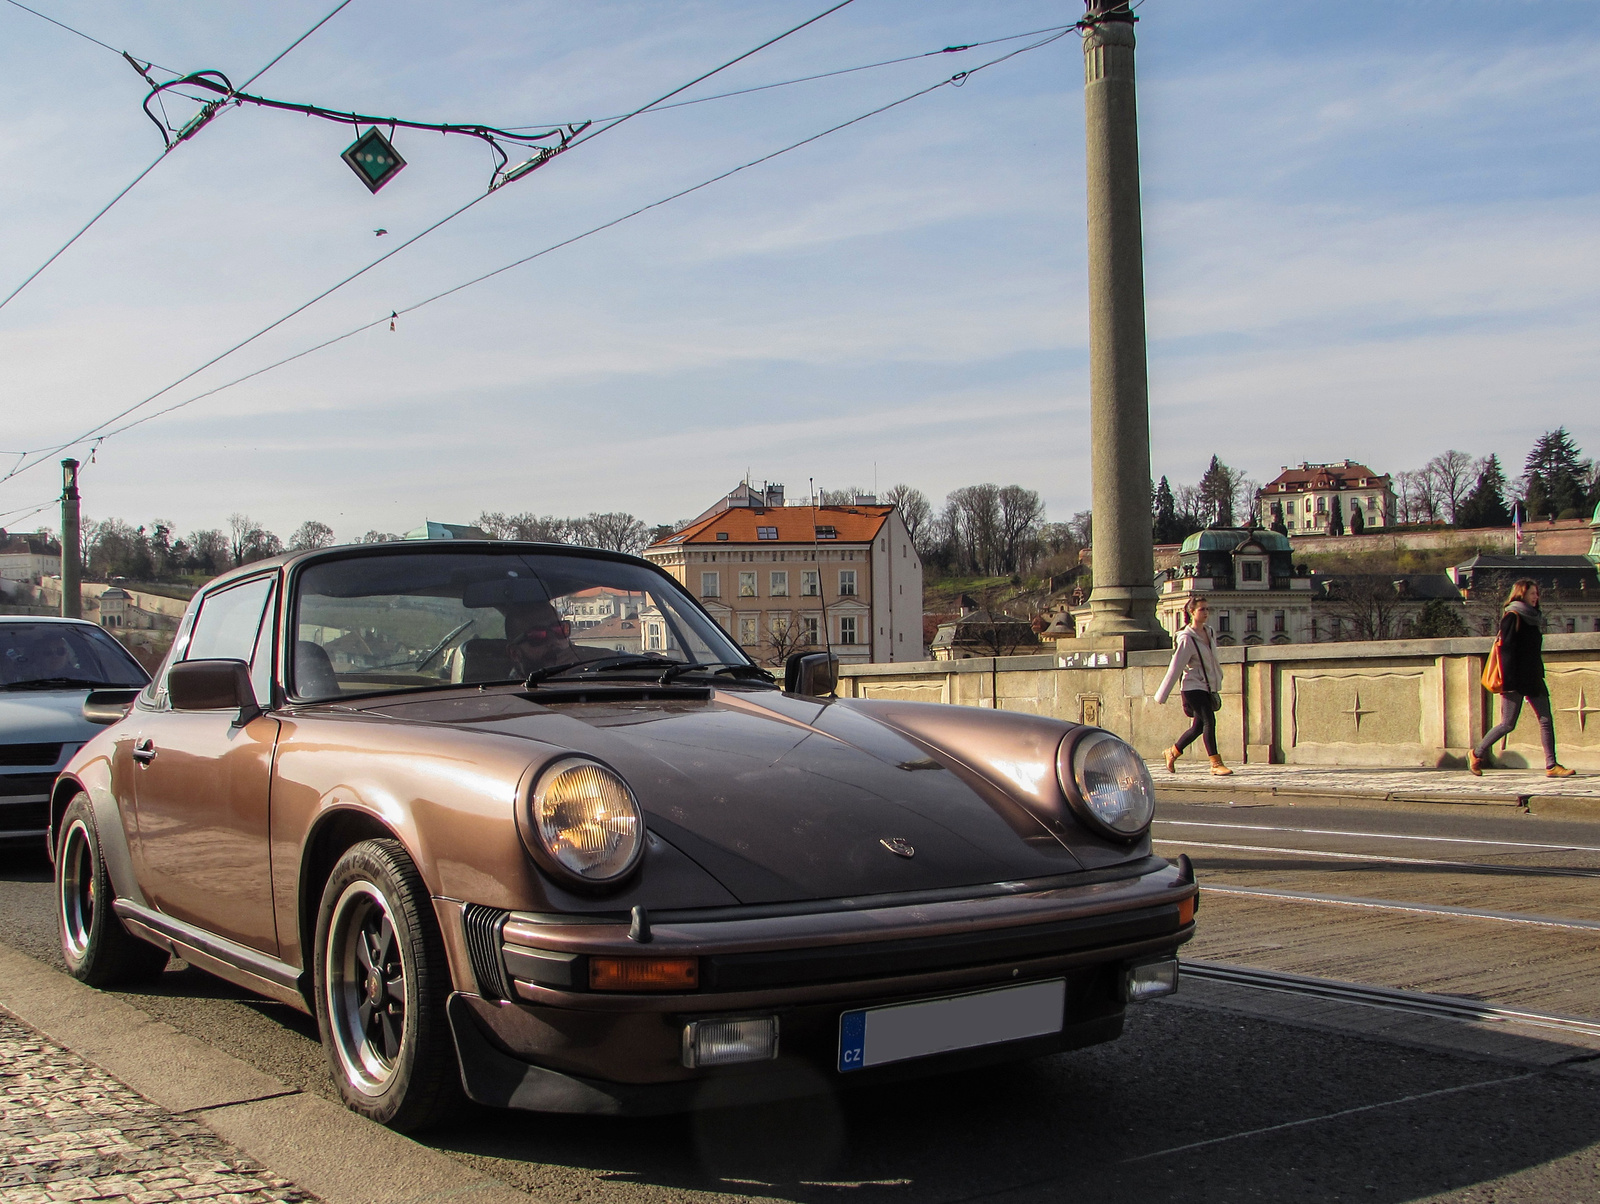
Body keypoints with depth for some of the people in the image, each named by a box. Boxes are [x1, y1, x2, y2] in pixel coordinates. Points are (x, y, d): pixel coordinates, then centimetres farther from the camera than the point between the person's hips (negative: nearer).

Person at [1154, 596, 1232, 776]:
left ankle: (1173, 752, 28)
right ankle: (1216, 763, -12)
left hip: (1207, 686, 8)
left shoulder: (1210, 633, 9)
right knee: (1209, 721, -15)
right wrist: (1162, 695, -10)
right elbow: (1175, 667, -12)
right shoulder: (1187, 638, -12)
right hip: (1193, 686, -8)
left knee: (1199, 726, 10)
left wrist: (1217, 683, 21)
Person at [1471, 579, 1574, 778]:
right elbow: (1507, 651, -15)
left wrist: (1539, 675, 20)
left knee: (1546, 720, -2)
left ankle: (1551, 766, -3)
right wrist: (1508, 683, -20)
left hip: (1533, 679, 8)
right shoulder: (1512, 618, -9)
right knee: (1508, 724, -5)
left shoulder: (1534, 618, 17)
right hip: (1516, 681, -8)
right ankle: (1476, 754, 11)